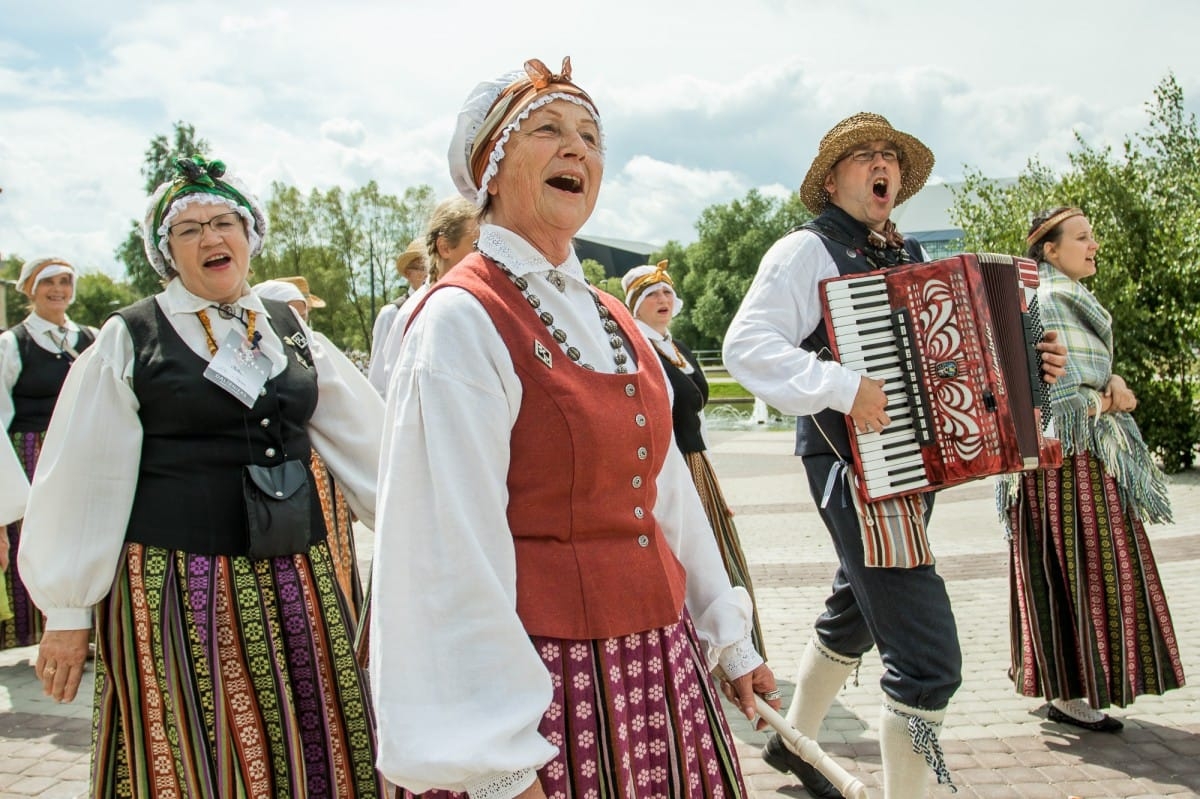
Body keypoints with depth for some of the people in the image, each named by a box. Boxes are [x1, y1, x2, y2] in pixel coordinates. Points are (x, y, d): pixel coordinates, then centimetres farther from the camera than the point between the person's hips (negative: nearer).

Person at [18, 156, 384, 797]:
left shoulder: (288, 329, 10)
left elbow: (364, 437, 10)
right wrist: (68, 612, -2)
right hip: (176, 588, -3)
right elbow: (83, 479, -2)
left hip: (294, 580, 4)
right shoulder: (130, 340, -1)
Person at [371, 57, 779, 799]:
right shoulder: (461, 321, -14)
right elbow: (454, 550, -19)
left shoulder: (612, 319, 9)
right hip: (549, 678, -7)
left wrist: (729, 637, 17)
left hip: (659, 666, 7)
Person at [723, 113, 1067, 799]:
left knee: (854, 616, 24)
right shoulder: (808, 251, -8)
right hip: (856, 466, -9)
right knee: (929, 660, -12)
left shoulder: (911, 257, 16)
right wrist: (843, 388, -27)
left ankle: (795, 741, 46)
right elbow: (747, 345, -18)